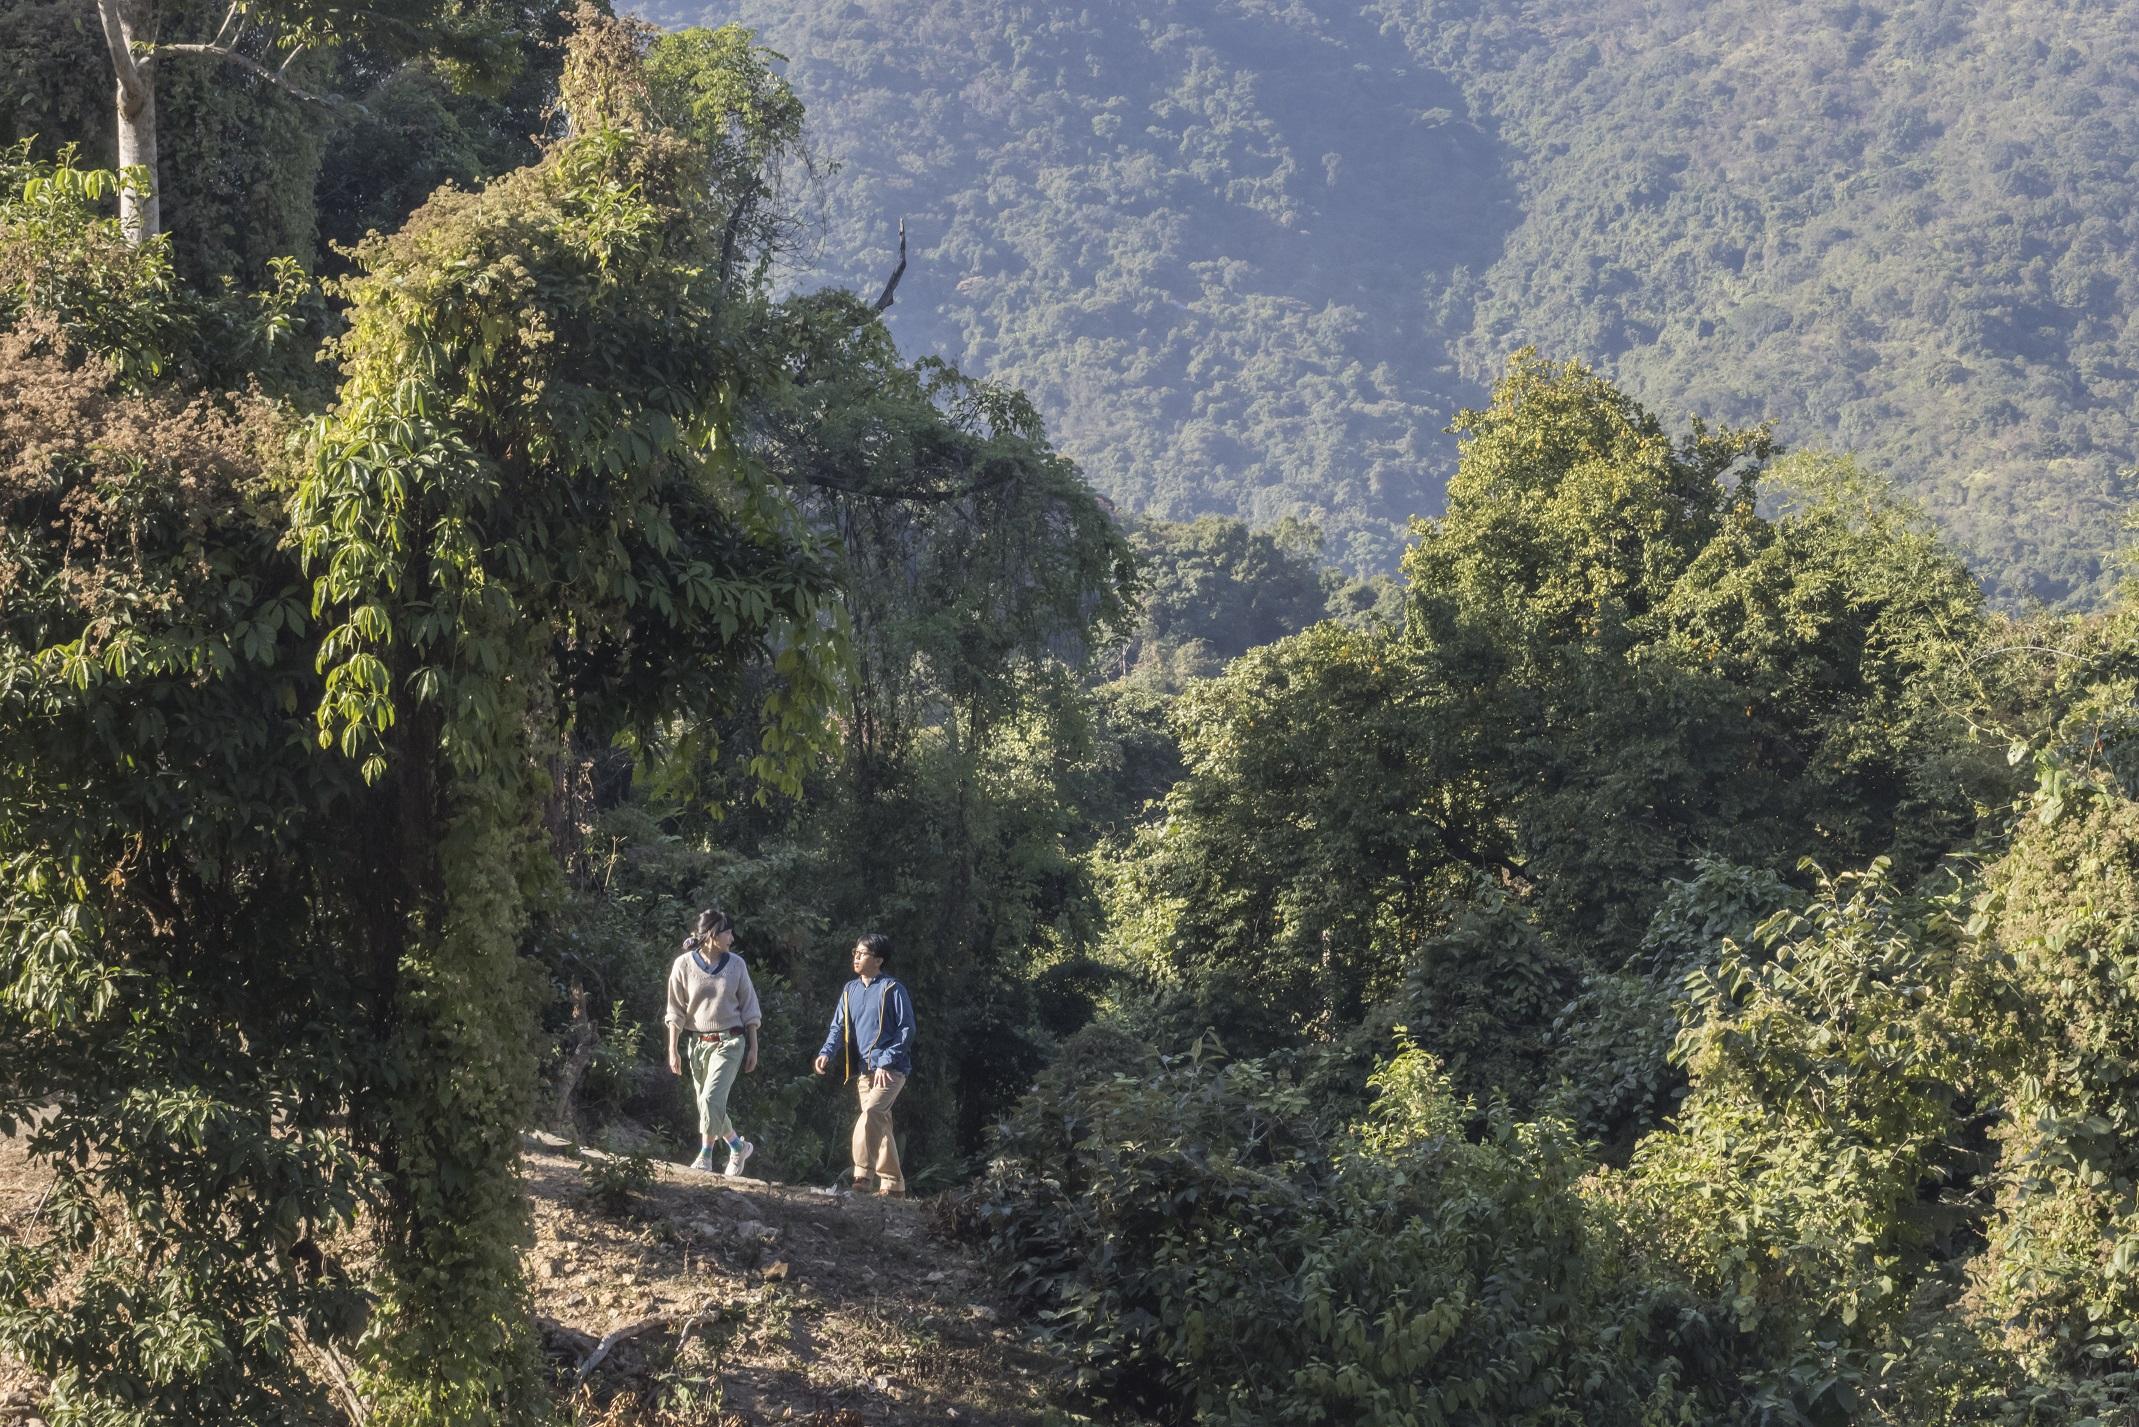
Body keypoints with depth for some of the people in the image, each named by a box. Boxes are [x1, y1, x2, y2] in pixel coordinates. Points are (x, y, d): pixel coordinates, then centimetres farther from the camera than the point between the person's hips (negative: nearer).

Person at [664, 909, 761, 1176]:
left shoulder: (736, 965, 1)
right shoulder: (684, 965, -2)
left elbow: (749, 1009, 7)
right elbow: (675, 1012, 2)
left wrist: (753, 1047, 5)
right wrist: (673, 1050, -1)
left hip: (729, 1042, -2)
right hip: (698, 1042, 2)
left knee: (712, 1097, -17)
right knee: (707, 1103, 9)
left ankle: (705, 1155, -5)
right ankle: (739, 1147, 29)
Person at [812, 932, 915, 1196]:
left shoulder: (892, 990, -5)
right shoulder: (850, 990, 13)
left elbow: (907, 1029, -7)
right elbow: (838, 1026, 11)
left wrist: (886, 1062, -15)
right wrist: (826, 1053, -8)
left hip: (890, 1071, -7)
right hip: (864, 1070, 7)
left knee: (870, 1117, -24)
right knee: (880, 1125, 11)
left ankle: (861, 1176, -25)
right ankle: (893, 1183, 19)